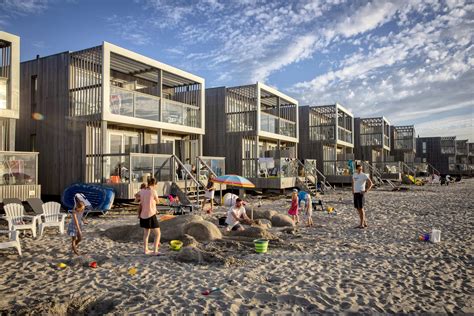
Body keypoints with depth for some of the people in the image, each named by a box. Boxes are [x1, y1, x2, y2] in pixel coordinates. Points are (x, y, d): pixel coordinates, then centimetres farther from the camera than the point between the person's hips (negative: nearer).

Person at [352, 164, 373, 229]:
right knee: (358, 208, 9)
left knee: (361, 208, -7)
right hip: (355, 193, 7)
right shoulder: (354, 175, 11)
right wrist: (353, 190, 18)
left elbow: (371, 183, -13)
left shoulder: (364, 175, -8)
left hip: (361, 193, -7)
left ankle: (361, 224, -2)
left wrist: (366, 190, -22)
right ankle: (364, 222, 19)